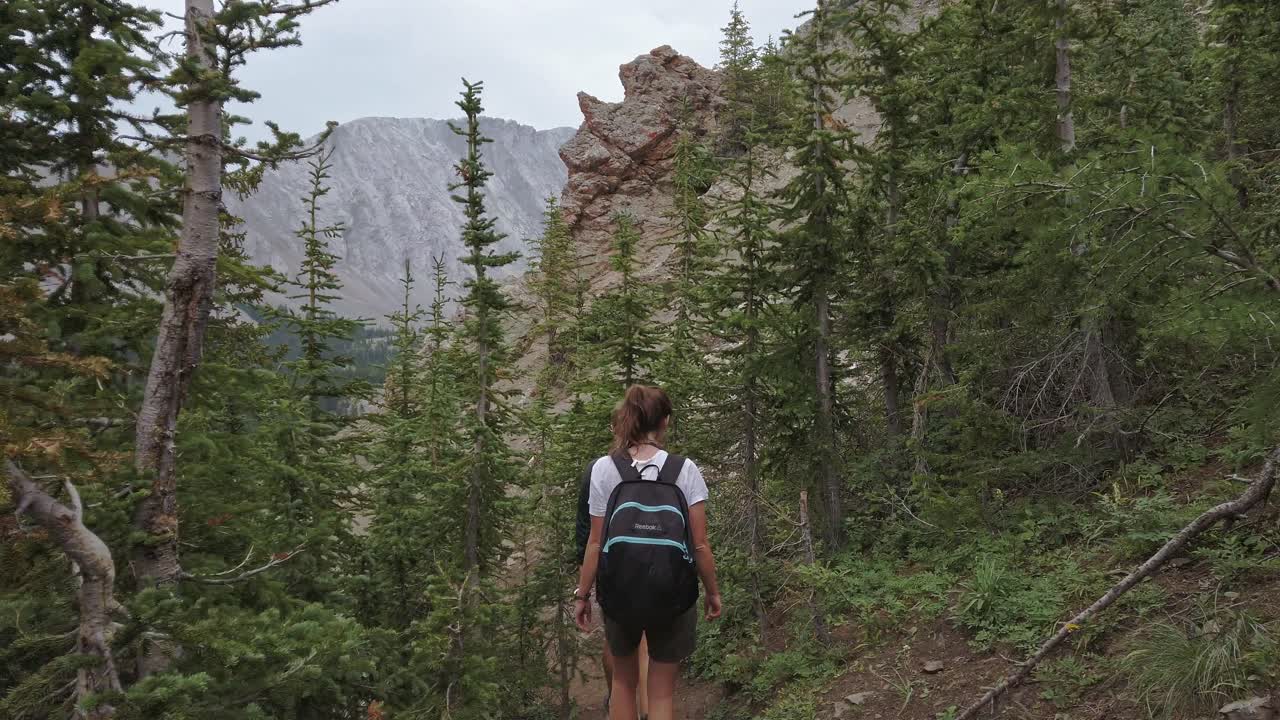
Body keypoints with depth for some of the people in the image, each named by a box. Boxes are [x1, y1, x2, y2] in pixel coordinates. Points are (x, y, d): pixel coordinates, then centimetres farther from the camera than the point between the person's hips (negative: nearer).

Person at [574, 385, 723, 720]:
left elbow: (596, 543, -5)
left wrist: (582, 594, 6)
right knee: (662, 692, 14)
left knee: (623, 681, 24)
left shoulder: (604, 469, -7)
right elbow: (700, 545, -7)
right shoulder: (685, 470, -8)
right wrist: (712, 591, 7)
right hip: (673, 594, -1)